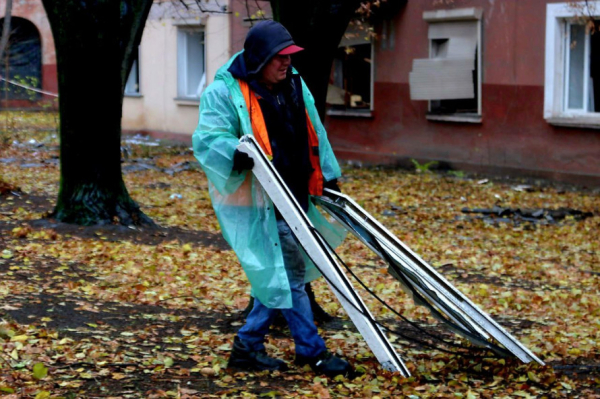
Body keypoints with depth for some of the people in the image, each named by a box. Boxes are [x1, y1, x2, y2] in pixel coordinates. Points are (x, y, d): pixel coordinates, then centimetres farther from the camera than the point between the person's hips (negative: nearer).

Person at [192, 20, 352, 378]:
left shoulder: (294, 86, 12)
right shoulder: (224, 92, -11)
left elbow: (315, 136, 21)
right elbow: (206, 142, -15)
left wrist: (328, 178, 20)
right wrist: (236, 154, -35)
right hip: (257, 203, -8)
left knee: (278, 276, 11)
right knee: (289, 274, -6)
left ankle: (248, 345, 22)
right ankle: (313, 351, 4)